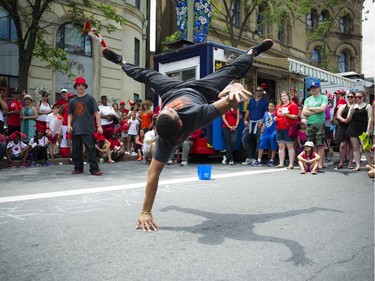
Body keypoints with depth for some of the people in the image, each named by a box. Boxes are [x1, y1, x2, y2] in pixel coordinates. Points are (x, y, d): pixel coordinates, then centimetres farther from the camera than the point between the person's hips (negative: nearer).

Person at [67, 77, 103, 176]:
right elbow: (70, 114, 19)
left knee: (91, 149, -7)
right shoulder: (73, 101, 15)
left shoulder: (90, 98, 4)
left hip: (88, 130, -4)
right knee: (76, 150, 9)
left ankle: (94, 169, -4)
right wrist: (69, 125, 2)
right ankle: (78, 168, 20)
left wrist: (99, 126, -10)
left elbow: (96, 113, -1)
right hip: (75, 130, 4)